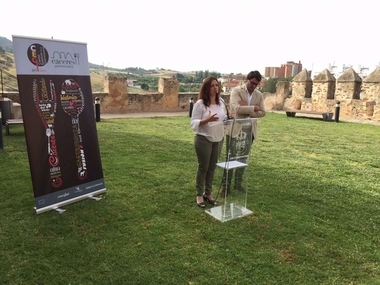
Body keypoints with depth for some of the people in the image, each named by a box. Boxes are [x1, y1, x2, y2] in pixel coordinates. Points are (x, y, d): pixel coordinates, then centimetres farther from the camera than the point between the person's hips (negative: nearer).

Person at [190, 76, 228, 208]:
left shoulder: (221, 102, 5)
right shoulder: (200, 104, -13)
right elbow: (194, 123, -16)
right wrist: (207, 120, -29)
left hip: (218, 139, 5)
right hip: (203, 139, -5)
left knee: (212, 167, 12)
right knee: (203, 167, 3)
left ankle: (208, 193, 26)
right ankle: (199, 195, 17)